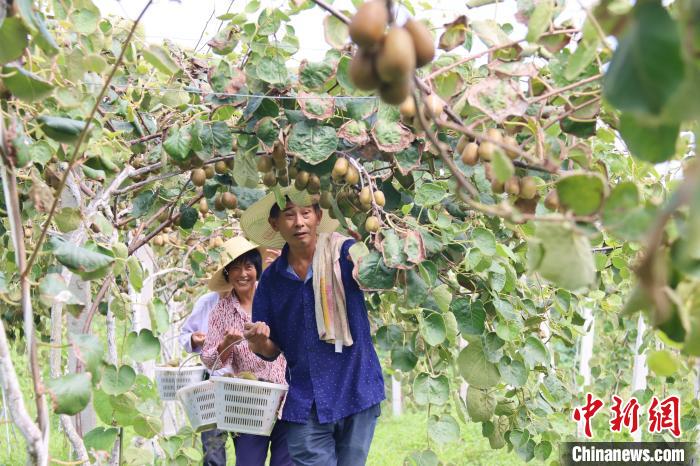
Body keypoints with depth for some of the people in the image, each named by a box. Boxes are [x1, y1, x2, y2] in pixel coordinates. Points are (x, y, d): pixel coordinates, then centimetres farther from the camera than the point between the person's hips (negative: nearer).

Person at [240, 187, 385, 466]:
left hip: (356, 392, -2)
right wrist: (259, 341, -11)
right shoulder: (271, 280, 6)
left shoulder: (346, 254, -4)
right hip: (305, 405, 2)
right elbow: (270, 351, 11)